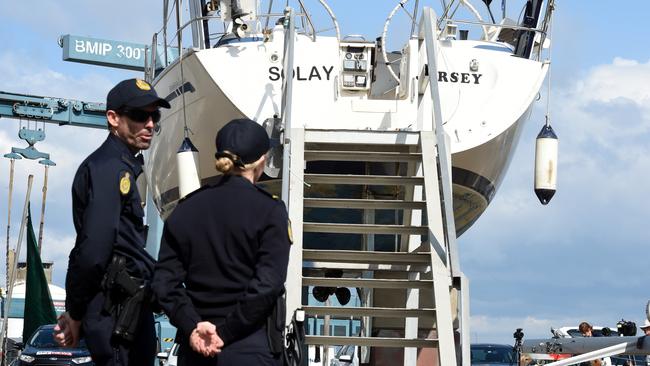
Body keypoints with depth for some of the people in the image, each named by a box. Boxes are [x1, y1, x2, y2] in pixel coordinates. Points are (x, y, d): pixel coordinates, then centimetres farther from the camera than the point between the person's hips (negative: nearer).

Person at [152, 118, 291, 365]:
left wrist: (192, 326, -7)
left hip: (196, 345, 4)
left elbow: (165, 280, 1)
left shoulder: (186, 209, 7)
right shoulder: (269, 210, -6)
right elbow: (267, 284, -14)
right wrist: (226, 333, -12)